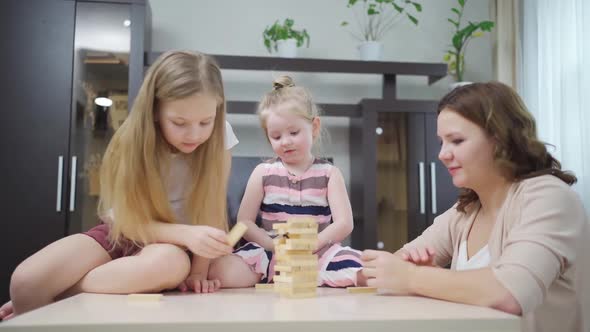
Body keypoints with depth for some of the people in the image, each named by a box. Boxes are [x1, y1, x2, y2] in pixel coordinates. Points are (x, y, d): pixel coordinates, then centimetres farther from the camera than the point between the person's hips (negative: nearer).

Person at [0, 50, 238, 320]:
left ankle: (54, 296, -17)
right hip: (123, 232, 0)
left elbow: (211, 209, -13)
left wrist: (198, 271, -22)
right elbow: (132, 223, -16)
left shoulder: (218, 136, -18)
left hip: (170, 242, 0)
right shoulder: (132, 141, -18)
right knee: (25, 282, -24)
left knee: (173, 263, -39)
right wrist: (187, 233, -34)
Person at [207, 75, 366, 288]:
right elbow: (245, 221, 3)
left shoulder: (328, 173, 6)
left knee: (363, 273, -30)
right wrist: (276, 247, -13)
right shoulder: (263, 172, 8)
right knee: (220, 271, -28)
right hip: (270, 253, -1)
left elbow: (344, 223, -3)